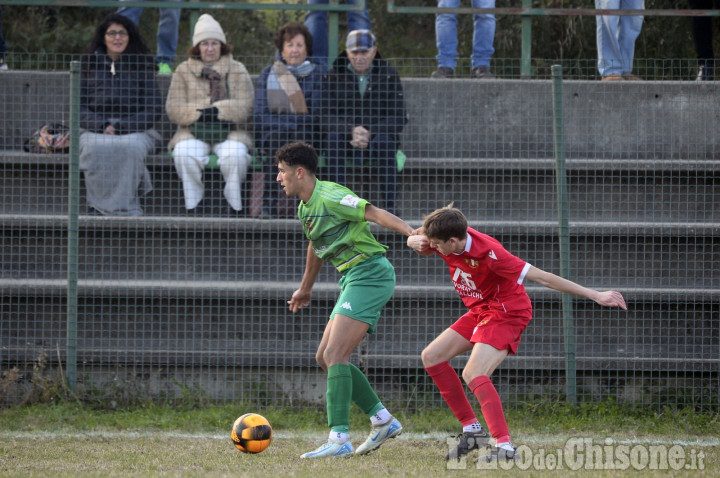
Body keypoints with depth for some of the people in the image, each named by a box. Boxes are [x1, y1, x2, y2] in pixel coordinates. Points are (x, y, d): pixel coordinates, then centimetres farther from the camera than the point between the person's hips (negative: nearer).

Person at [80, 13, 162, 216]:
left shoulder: (142, 66, 11)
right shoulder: (90, 65, 13)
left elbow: (153, 110, 4)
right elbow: (79, 107, 7)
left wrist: (121, 127, -11)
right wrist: (102, 126, -12)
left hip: (134, 130, 0)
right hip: (96, 130, 1)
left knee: (130, 146, -37)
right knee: (96, 148, -36)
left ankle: (126, 206, -26)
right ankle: (99, 205, -27)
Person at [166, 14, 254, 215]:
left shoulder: (237, 70, 13)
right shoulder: (184, 71, 14)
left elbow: (246, 107, -2)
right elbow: (173, 109, 2)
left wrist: (218, 110, -17)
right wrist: (199, 112, -15)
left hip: (230, 132, 0)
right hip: (193, 132, 1)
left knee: (235, 155, -34)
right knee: (184, 154, -33)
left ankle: (235, 206, -19)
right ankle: (192, 206, -20)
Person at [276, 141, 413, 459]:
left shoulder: (329, 197, -15)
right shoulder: (305, 208, 15)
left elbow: (375, 214, -24)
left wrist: (414, 234, -38)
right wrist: (305, 288, 45)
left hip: (368, 274, -10)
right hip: (354, 280, 10)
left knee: (334, 355, -17)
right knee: (325, 358, 11)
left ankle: (339, 440, -22)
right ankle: (383, 421, 14)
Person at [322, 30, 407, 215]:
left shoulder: (388, 76, 3)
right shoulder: (336, 76, 5)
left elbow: (399, 118, -4)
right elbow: (327, 116, -4)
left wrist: (370, 133, -20)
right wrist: (351, 130, -23)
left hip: (376, 138, -1)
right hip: (346, 140, 1)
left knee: (385, 142, -35)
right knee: (333, 138, -32)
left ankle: (390, 205, -34)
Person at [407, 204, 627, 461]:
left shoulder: (487, 253, -33)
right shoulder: (445, 239, -13)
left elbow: (542, 277, -31)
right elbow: (413, 239, 9)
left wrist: (595, 295, -29)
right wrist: (417, 241, -19)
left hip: (506, 313, -9)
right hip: (480, 312, 9)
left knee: (474, 374, -26)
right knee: (431, 357, 5)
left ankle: (504, 445, -31)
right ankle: (472, 428, 7)